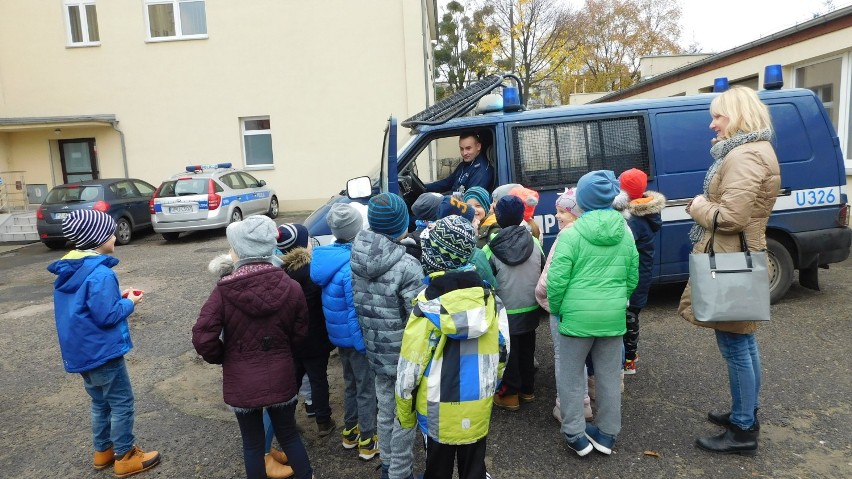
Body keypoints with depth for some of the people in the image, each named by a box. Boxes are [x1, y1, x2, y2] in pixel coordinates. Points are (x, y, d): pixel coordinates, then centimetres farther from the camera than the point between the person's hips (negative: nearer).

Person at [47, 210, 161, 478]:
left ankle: (103, 451, 34)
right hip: (101, 352, -9)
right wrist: (129, 303, -9)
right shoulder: (100, 273, -25)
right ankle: (125, 457, 16)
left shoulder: (68, 270, 6)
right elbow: (106, 316, -24)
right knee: (122, 404, 5)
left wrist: (118, 296, 7)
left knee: (101, 402, 22)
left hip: (80, 351, 9)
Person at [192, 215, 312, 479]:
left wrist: (223, 358, 2)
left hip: (242, 383, -2)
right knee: (289, 435, 22)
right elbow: (299, 333, 0)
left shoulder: (224, 291, -18)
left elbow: (202, 339, -18)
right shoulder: (290, 287, -10)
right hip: (281, 378, 2)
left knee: (253, 443, 18)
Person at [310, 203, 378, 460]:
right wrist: (365, 345, -19)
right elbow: (358, 311, -25)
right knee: (366, 389, 8)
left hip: (338, 333, 8)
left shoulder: (330, 255, -1)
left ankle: (350, 432, 39)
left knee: (351, 383, 24)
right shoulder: (353, 264, -28)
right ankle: (367, 442, 23)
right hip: (356, 336, -8)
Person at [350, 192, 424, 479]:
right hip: (404, 354, -6)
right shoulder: (406, 266, -25)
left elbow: (359, 302, 5)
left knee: (385, 412, 23)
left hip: (376, 351, 7)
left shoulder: (357, 255, -4)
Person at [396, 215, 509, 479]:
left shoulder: (427, 309, -20)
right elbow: (502, 351, 3)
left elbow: (409, 369, -14)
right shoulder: (490, 300, -7)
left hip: (439, 410, -3)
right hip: (479, 407, 3)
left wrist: (405, 414, 0)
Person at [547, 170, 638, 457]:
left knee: (571, 377, 11)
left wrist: (556, 308, 3)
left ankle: (575, 435, 18)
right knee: (610, 377, 16)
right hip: (614, 316, 5)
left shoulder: (572, 233, -11)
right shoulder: (625, 233, 5)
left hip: (578, 315, -4)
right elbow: (632, 277, 11)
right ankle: (607, 434, 28)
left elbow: (557, 279, -13)